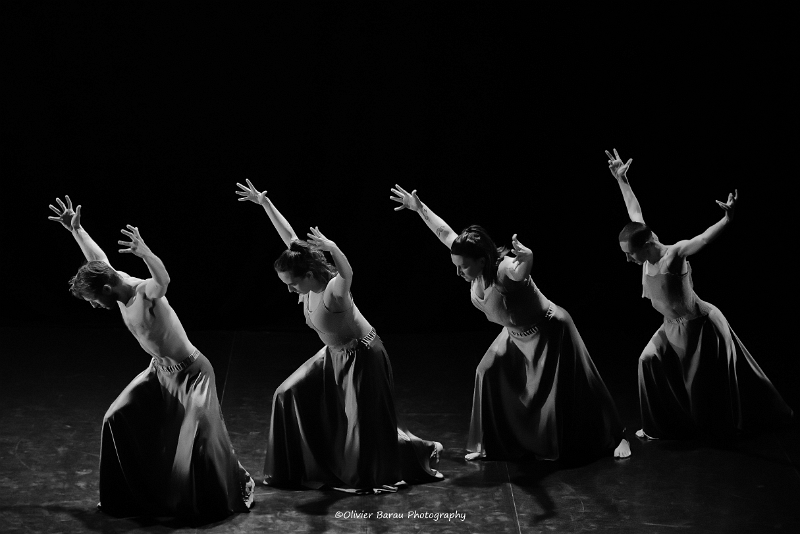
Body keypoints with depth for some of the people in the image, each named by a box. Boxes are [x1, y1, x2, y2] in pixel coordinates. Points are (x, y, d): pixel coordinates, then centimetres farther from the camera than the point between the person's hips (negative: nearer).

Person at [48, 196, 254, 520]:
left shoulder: (146, 292, -29)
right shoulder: (118, 281, -5)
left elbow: (164, 279, -52)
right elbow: (98, 260, 12)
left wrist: (145, 253, -70)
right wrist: (75, 229, 10)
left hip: (190, 372, -9)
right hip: (160, 371, 9)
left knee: (199, 434, -18)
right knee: (118, 420, 4)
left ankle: (240, 485, 5)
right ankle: (130, 494, 18)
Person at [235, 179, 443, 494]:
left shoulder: (334, 290, -30)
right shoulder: (310, 284, -10)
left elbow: (348, 274, -56)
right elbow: (289, 237, -4)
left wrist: (332, 248, -71)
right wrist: (264, 203, -2)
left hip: (361, 357, -8)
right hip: (334, 355, 8)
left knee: (363, 425, 3)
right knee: (291, 396, 6)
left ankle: (423, 453, 27)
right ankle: (308, 467, 18)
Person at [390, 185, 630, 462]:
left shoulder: (506, 270, -37)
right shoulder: (475, 270, -16)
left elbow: (525, 263, -63)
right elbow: (445, 233, -5)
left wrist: (524, 256, -84)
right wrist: (419, 207, -2)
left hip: (550, 332, -7)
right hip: (516, 335, 8)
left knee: (570, 389, -1)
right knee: (488, 373, 0)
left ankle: (616, 437, 17)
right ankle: (489, 444, 12)